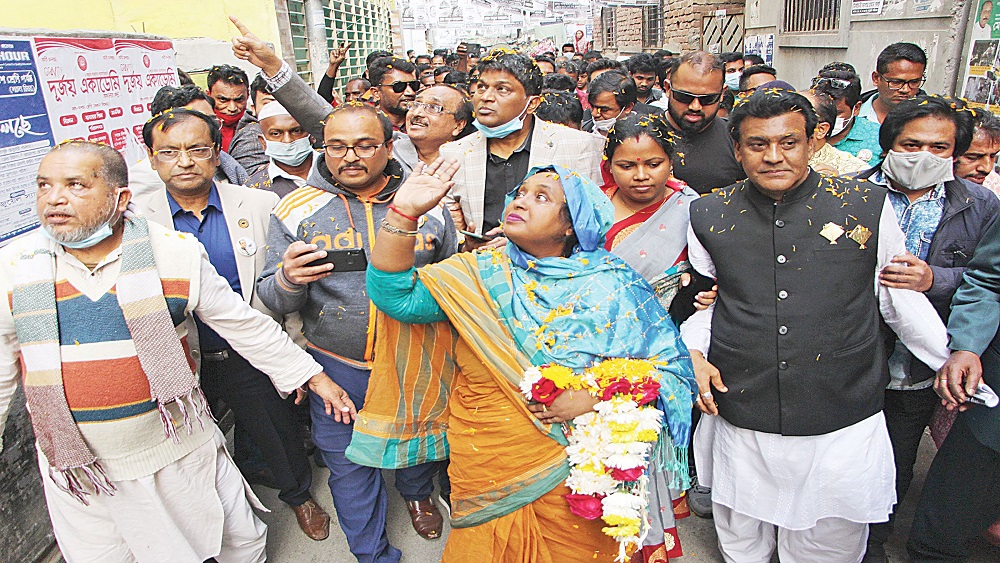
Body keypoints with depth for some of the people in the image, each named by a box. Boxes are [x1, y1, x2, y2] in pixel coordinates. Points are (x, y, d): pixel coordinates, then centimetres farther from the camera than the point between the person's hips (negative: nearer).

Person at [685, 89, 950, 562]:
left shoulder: (867, 206, -3)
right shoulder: (710, 215, 0)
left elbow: (899, 296, 8)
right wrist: (695, 354, -2)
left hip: (843, 427, 0)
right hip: (740, 425, 1)